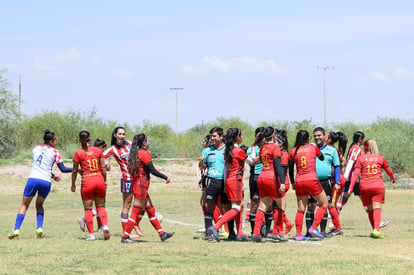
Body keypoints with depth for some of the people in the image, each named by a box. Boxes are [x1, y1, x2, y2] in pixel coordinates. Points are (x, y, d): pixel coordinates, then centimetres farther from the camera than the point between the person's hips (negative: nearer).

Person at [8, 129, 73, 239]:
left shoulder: (35, 149, 16)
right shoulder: (54, 152, 5)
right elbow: (63, 169, 2)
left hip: (33, 179, 1)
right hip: (46, 182, -1)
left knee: (24, 205, 10)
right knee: (39, 205, 22)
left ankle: (16, 229, -6)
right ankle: (39, 228, 2)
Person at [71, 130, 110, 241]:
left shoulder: (78, 153, -3)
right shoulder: (98, 151, 4)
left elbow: (75, 171, 2)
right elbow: (103, 168, 5)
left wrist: (73, 184, 14)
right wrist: (105, 181, 17)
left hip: (87, 181, -3)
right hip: (99, 179, 3)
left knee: (88, 209, 6)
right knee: (100, 206, 15)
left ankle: (91, 234, 3)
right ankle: (105, 226, -9)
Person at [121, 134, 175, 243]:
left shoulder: (135, 153, 12)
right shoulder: (145, 154, -13)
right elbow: (153, 171, -15)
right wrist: (166, 177, -5)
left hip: (135, 184, 9)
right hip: (141, 186, -9)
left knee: (150, 210, 13)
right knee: (136, 212, -4)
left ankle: (162, 234, 18)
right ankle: (125, 237, -2)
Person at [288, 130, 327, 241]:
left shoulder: (293, 151, 6)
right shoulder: (313, 147, 3)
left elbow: (290, 169, 9)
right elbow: (322, 158, 22)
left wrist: (292, 183, 21)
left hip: (299, 182, 3)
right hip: (312, 180, -3)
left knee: (301, 209, 10)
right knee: (324, 204, 10)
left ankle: (298, 234, 4)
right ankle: (314, 227, -4)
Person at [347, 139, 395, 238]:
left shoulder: (361, 158, 5)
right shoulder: (380, 158, 9)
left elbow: (356, 174, -6)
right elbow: (389, 171, 21)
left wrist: (351, 187, -9)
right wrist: (393, 178, 43)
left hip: (364, 187, 0)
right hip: (378, 186, 0)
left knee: (370, 209, 13)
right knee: (377, 208, -9)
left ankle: (375, 231, 15)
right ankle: (376, 230, -28)